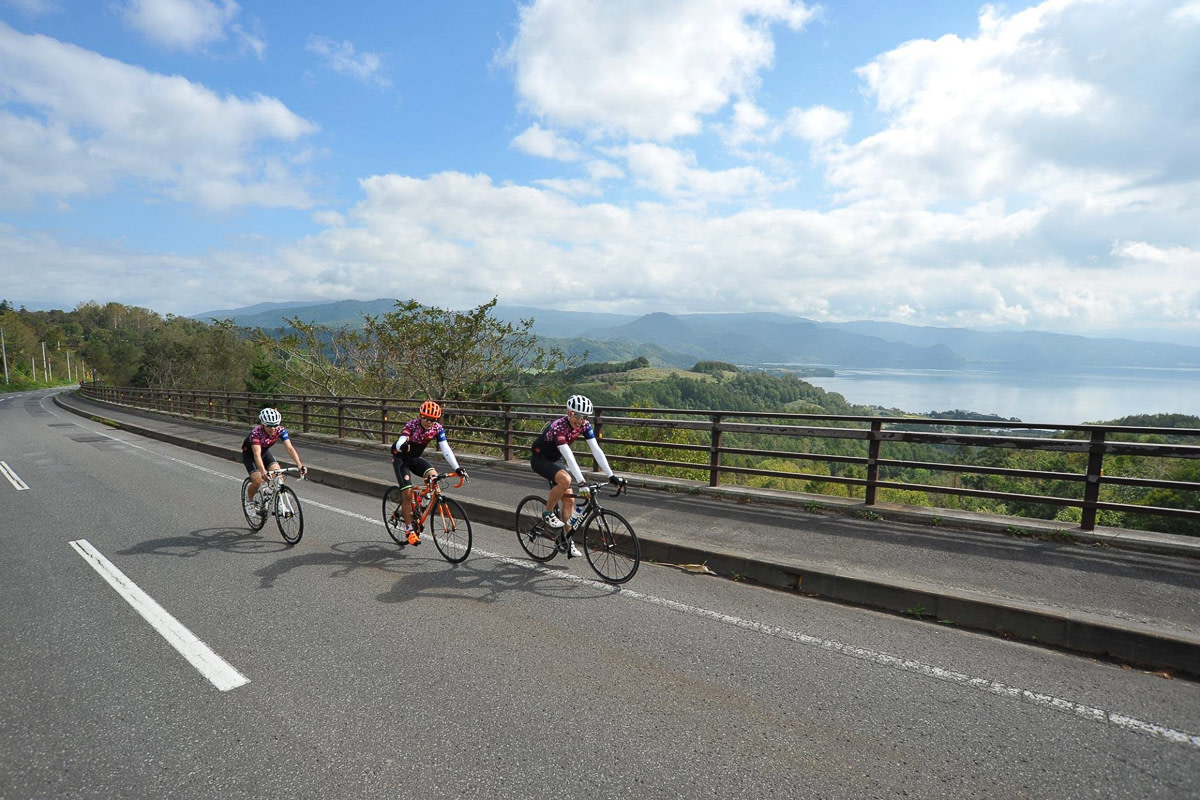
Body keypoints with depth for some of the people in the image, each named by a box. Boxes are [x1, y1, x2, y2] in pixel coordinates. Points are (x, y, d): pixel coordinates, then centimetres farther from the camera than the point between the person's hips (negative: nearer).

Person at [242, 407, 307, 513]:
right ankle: (248, 500, 14)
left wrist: (300, 464, -46)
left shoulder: (280, 430, -26)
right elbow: (257, 454, -45)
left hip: (265, 452, 4)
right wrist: (263, 471, -61)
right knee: (257, 481, -18)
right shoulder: (256, 432, -36)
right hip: (249, 454, -3)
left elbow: (290, 447, -33)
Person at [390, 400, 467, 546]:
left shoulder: (437, 429, -15)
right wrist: (403, 445, -65)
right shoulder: (412, 425, -27)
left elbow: (446, 449, -20)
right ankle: (409, 530, 0)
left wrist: (457, 468, -32)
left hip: (415, 459, 4)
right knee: (407, 493, -14)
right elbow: (399, 444, -40)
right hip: (400, 459, -4)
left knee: (434, 476, -22)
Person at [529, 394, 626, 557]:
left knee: (569, 500, -1)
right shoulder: (558, 427, -34)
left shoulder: (584, 426, -15)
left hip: (555, 459, 7)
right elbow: (569, 457, -42)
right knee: (565, 480, -33)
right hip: (539, 458, -7)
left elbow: (596, 450, -19)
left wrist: (611, 476, -26)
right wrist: (581, 481, -49)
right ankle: (547, 513, -11)